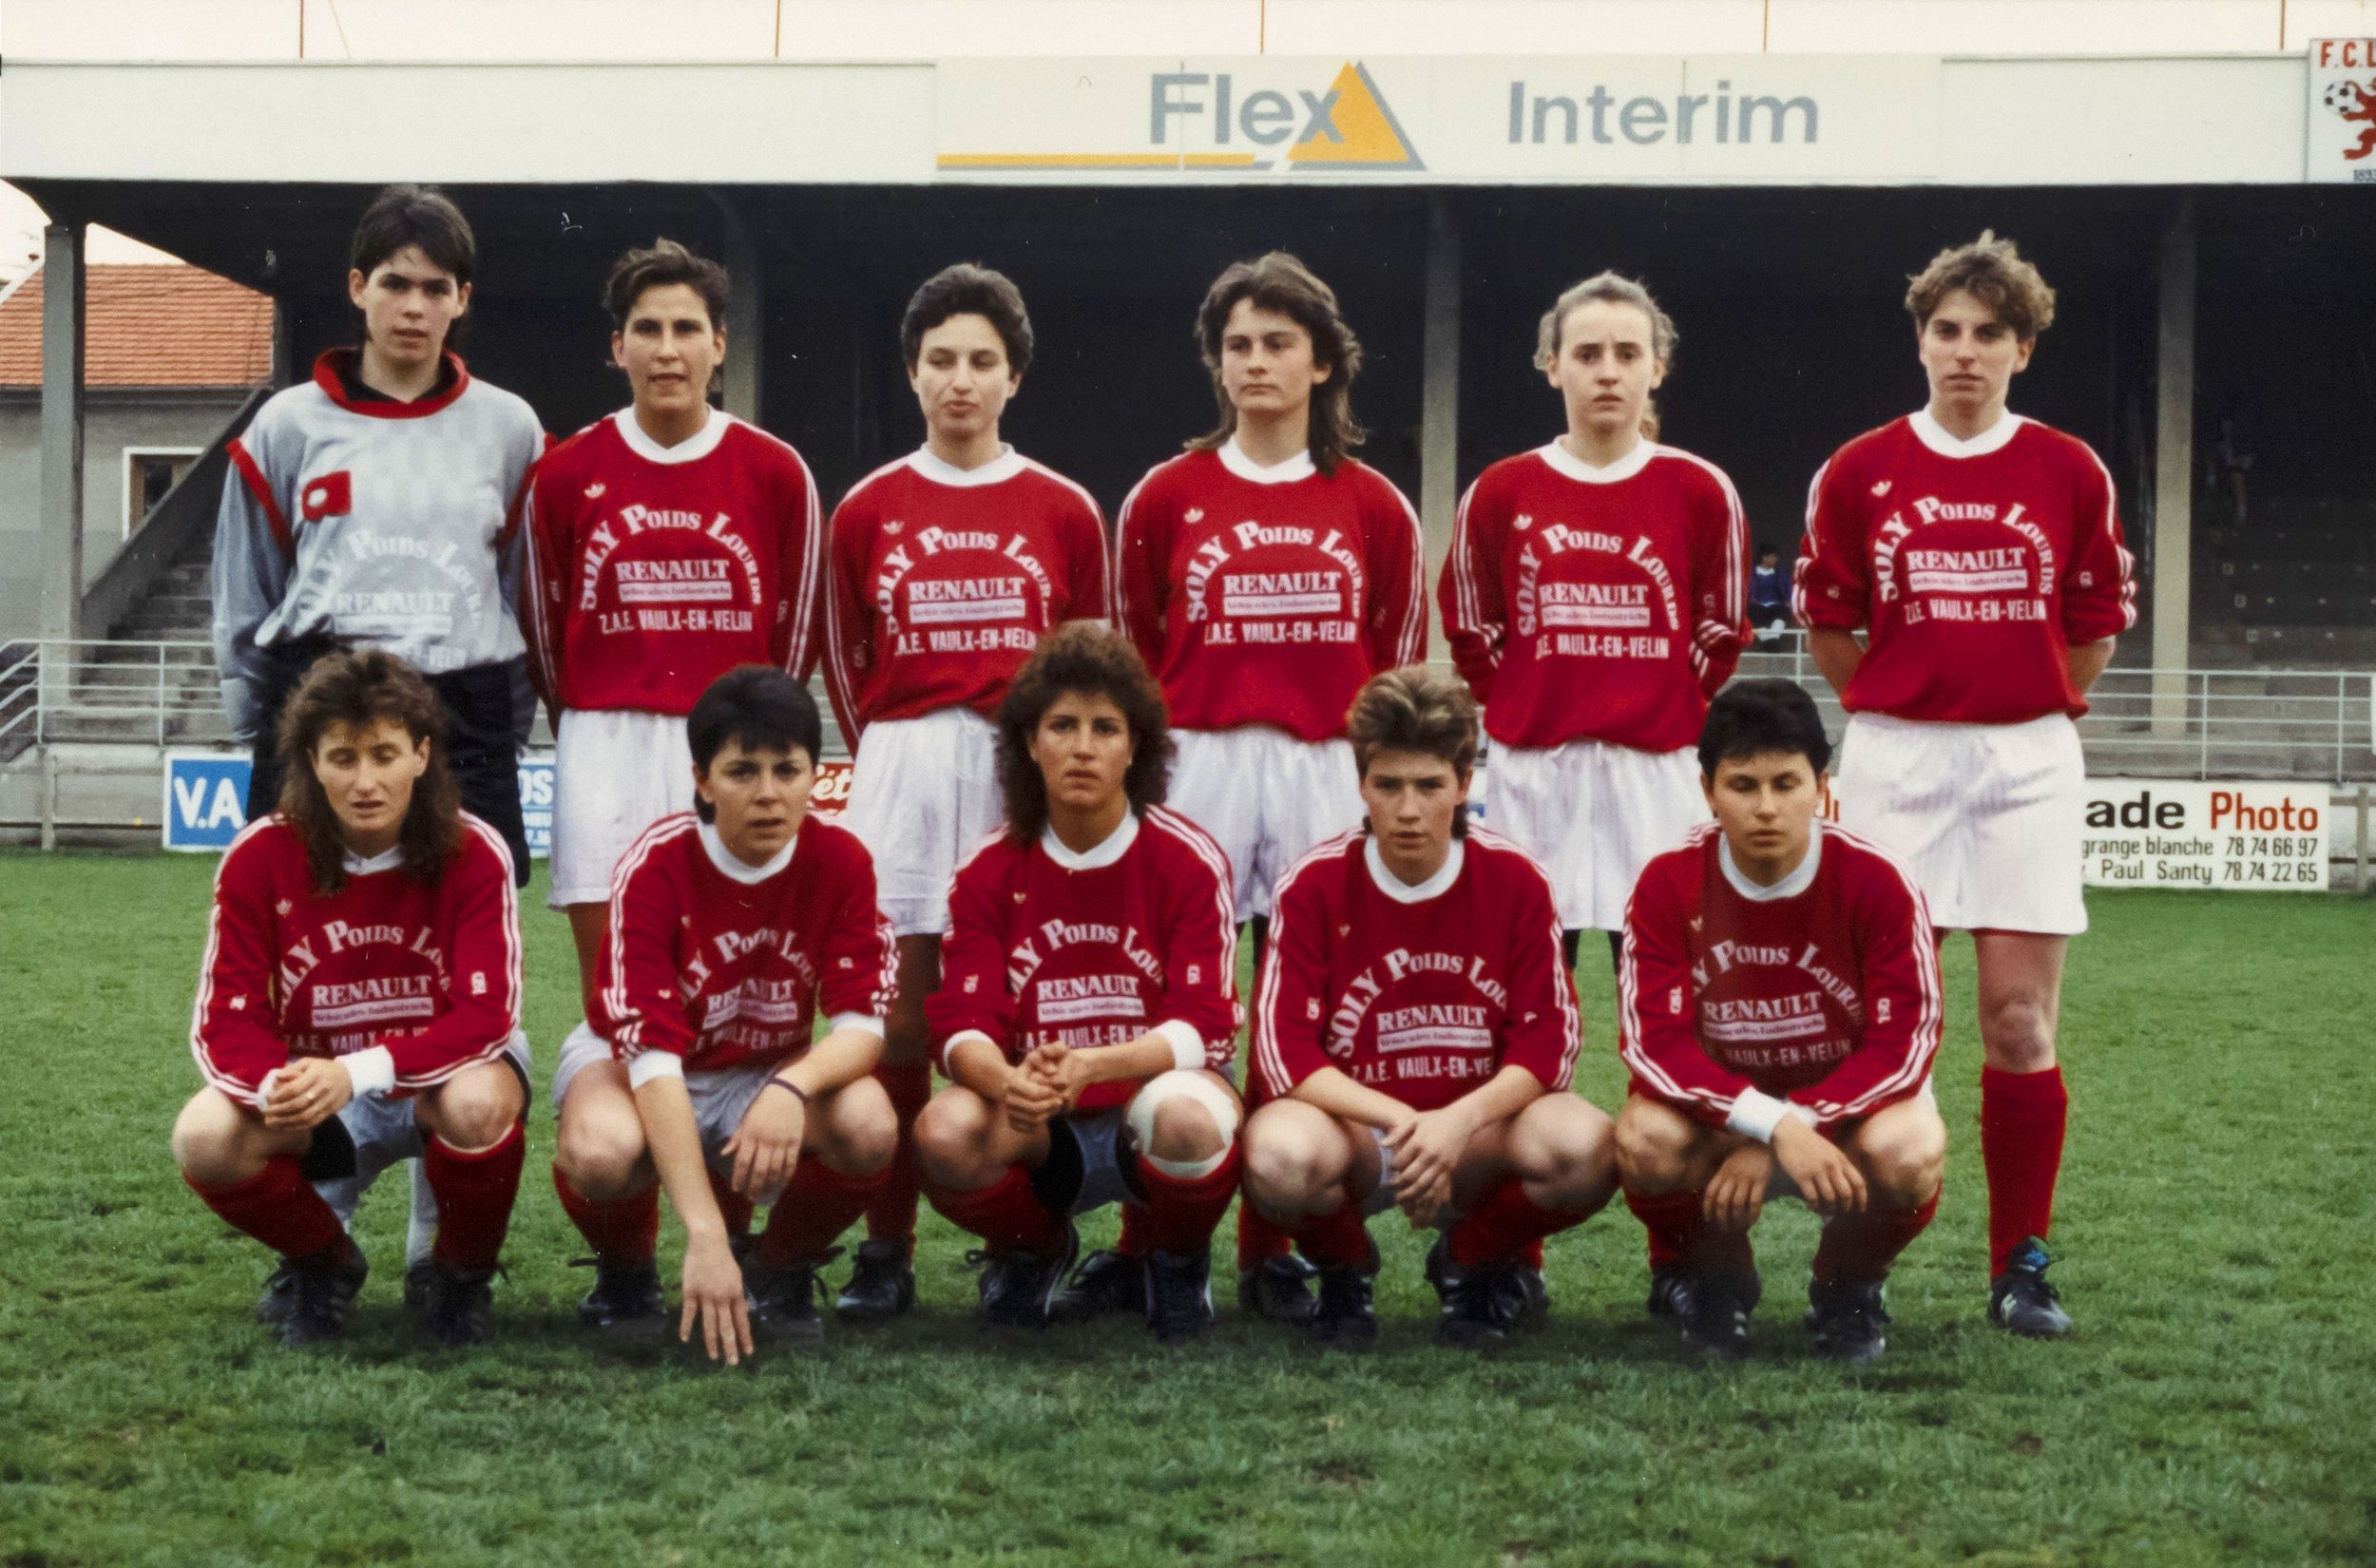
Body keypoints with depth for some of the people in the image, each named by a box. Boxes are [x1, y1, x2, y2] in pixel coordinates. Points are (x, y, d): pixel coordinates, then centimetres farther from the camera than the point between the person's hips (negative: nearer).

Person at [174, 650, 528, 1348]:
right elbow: (225, 1021, -14)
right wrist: (279, 1084, -39)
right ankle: (324, 1263, 5)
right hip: (314, 1082, 2)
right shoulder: (258, 858, -13)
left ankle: (463, 1276, -4)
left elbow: (485, 1019, -24)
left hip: (442, 1075, -2)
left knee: (480, 1104, -38)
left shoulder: (474, 855, -17)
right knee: (204, 1140, -28)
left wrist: (357, 1073, -40)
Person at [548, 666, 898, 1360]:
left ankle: (783, 1273, 2)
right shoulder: (655, 866, -25)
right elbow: (652, 1052, -33)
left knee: (869, 1126, -31)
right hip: (645, 1072, -2)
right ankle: (627, 1275, -1)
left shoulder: (841, 861, -15)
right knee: (601, 1152, -38)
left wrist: (792, 1090, -43)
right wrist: (706, 1237, -43)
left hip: (773, 1075, 3)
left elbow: (862, 1023, -17)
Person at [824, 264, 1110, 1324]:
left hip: (1028, 771, 0)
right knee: (898, 1015, -2)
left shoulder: (1062, 512, 7)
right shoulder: (868, 510, 8)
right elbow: (844, 665, 15)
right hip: (900, 768, 0)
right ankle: (886, 1251, 3)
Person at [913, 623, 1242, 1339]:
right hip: (1040, 1131, 2)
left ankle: (1171, 1262, 0)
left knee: (1187, 1117, -38)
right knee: (946, 1131, -31)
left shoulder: (1189, 860, -6)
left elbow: (1202, 1025, -13)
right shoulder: (989, 872, 0)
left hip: (1155, 1097, -2)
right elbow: (965, 1026, -8)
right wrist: (1007, 1081, -34)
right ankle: (1032, 1251, 7)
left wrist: (1088, 1065, -33)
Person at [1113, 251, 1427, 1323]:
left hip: (1328, 772, 1)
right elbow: (1130, 647, 12)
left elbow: (1401, 653, 13)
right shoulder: (1167, 497, 6)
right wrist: (1161, 743, 5)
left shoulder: (1371, 506, 8)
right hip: (1194, 764, 0)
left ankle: (1274, 1252, 9)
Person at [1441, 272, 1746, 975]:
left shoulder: (1702, 492, 2)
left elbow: (1720, 635, 10)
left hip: (1656, 772, 0)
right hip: (1531, 771, 1)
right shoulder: (1499, 494, 3)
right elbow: (1472, 632, 12)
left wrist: (1666, 713, 4)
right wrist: (1528, 708, 6)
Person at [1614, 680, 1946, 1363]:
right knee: (1647, 1139, -33)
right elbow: (1652, 1042, -21)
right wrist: (1773, 1124, -36)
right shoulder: (1668, 884, -14)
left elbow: (1903, 1046, -18)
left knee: (1909, 1152, -34)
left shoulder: (1879, 883, -16)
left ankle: (1849, 1288, 3)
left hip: (1847, 1108, 0)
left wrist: (1771, 1143, -27)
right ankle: (1709, 1280, 3)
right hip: (1713, 1113, 0)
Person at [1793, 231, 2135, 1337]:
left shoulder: (2070, 474, 3)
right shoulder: (1859, 473, 2)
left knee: (2021, 1025, -1)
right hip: (1893, 757, 0)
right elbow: (1825, 621, 8)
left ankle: (2020, 1268, 9)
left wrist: (2036, 713, 7)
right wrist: (1901, 713, 6)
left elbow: (2098, 622, 10)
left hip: (2028, 759, 0)